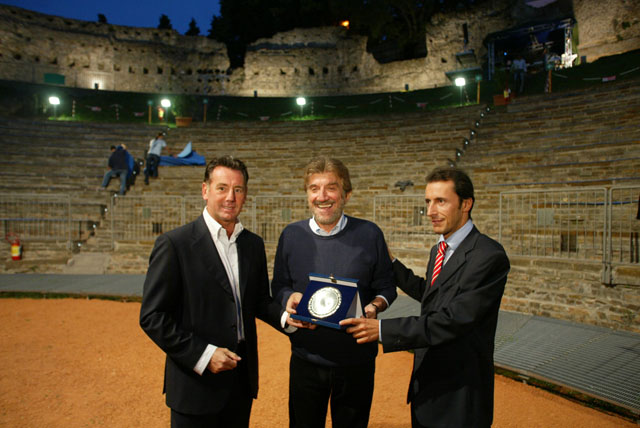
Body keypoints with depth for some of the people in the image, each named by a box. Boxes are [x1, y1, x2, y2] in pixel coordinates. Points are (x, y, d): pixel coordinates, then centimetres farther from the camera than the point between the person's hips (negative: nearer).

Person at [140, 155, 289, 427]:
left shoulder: (253, 244, 5)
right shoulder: (173, 244, -13)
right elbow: (152, 317, -14)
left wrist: (285, 316, -7)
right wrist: (202, 354, -19)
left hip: (243, 379, 5)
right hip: (195, 384, -5)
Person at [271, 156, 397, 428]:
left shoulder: (370, 234, -6)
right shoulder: (291, 235, 0)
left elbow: (386, 287, 1)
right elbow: (279, 286, 7)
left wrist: (374, 306, -20)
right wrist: (289, 298, -15)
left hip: (356, 361, -1)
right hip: (305, 359, 2)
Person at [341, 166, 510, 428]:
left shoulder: (490, 256, -22)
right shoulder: (439, 251, 7)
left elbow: (453, 320, -27)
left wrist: (383, 330, -28)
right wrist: (390, 263, 12)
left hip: (459, 396, -8)